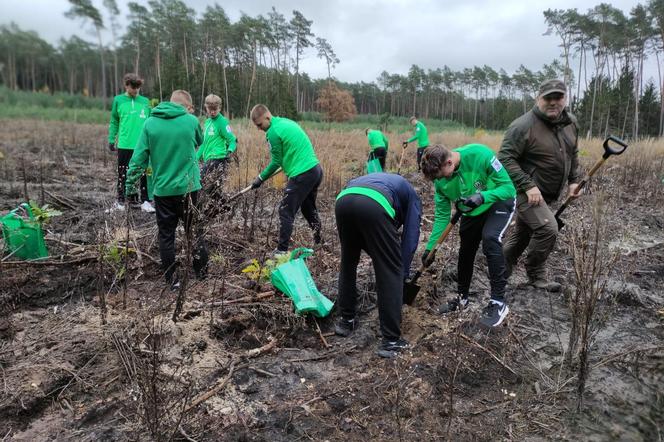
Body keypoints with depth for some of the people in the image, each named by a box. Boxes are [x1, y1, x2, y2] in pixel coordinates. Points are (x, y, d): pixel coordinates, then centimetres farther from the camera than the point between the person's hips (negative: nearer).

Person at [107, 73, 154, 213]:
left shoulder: (145, 101, 6)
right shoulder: (118, 100, 4)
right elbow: (114, 122, 7)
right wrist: (111, 140, 2)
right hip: (124, 145, 0)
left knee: (144, 174, 3)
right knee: (123, 174, 7)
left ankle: (146, 201, 10)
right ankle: (121, 201, 17)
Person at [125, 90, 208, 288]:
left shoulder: (150, 123, -3)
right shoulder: (191, 121, -6)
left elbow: (139, 158, -4)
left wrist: (129, 185, 3)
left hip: (163, 189, 1)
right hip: (188, 187, 0)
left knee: (166, 235, 10)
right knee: (194, 230, 15)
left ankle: (172, 279, 15)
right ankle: (202, 270, 25)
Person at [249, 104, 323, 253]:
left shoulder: (273, 132, -11)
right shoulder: (287, 121, 15)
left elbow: (276, 162, -5)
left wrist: (260, 178, 6)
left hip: (302, 175, -9)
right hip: (316, 169, 9)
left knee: (286, 212, -1)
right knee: (309, 208, 24)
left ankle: (282, 250, 2)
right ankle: (319, 241, 33)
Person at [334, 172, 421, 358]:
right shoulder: (411, 196, 31)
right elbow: (410, 237, 19)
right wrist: (403, 274, 27)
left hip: (343, 200, 6)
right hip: (373, 206, -5)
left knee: (348, 262, 26)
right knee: (391, 273, 7)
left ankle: (346, 320, 38)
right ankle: (390, 340, 11)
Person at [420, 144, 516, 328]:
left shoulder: (480, 154, -34)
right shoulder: (441, 180, -19)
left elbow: (508, 187, -27)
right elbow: (442, 215, -10)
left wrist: (483, 197, -45)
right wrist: (431, 247, -14)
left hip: (500, 201, -5)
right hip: (472, 211, 5)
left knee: (490, 239, -28)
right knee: (465, 251, 7)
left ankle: (499, 302, -17)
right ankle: (462, 297, 29)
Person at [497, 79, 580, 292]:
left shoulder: (571, 123, 5)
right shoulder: (523, 126, -20)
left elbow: (573, 154, 19)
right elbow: (505, 158, -22)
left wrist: (574, 180, 11)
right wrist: (528, 186, -26)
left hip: (547, 193, 8)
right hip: (525, 191, -8)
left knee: (523, 233, 17)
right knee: (548, 229, -19)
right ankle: (536, 275, 4)